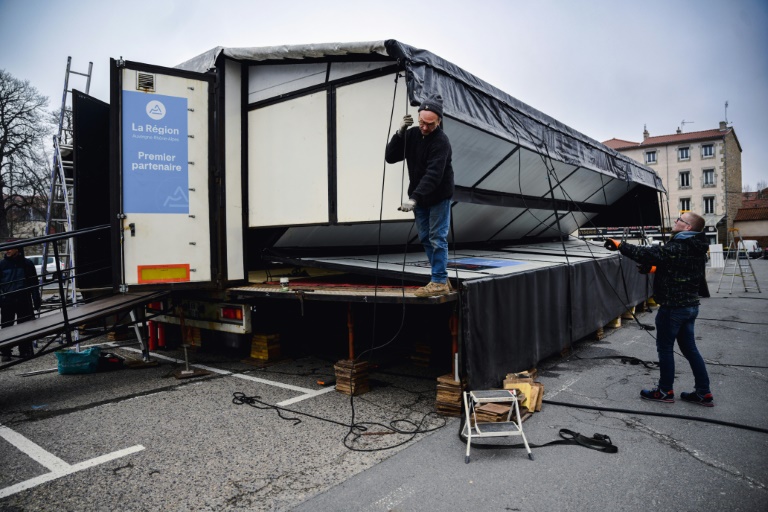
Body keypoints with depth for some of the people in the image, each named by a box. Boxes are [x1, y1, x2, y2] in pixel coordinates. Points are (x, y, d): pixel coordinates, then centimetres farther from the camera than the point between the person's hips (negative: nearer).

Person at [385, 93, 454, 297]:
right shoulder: (412, 135, 0)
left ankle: (439, 282, 1)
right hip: (419, 197, 7)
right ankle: (441, 279, 20)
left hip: (439, 197, -7)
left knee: (437, 239, -6)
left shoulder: (441, 141, -22)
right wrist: (400, 133, -18)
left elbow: (433, 175, -32)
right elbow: (390, 157, -5)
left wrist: (414, 198, -40)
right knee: (425, 238, 10)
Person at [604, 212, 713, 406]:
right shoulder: (696, 248, 8)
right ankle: (703, 393, 19)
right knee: (689, 348, 15)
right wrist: (655, 268, 15)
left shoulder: (677, 247, -20)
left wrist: (620, 246, -17)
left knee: (665, 347, 4)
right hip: (690, 305, 9)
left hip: (673, 307, -9)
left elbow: (647, 254, -23)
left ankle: (665, 391, 15)